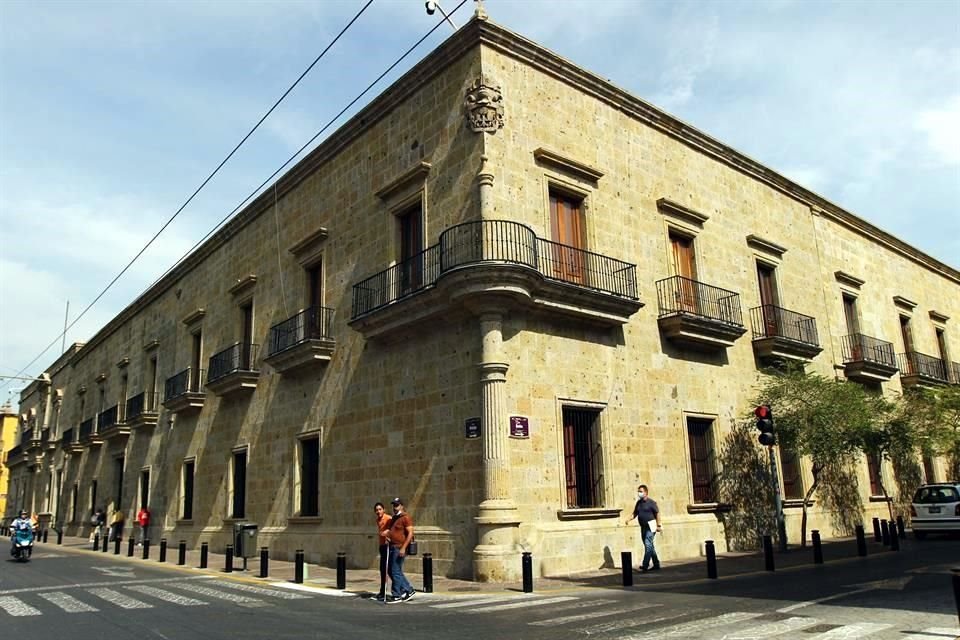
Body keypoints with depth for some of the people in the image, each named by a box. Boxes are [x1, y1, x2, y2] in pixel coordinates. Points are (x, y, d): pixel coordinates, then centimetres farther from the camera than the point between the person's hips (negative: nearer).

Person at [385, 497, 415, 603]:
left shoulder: (406, 517, -11)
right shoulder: (394, 518, 17)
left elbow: (410, 533, -18)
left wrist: (403, 548, -23)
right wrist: (388, 534, 12)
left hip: (400, 548, -10)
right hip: (392, 547, 10)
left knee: (395, 572, -5)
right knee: (392, 572, 12)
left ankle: (396, 596, 4)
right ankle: (408, 590, 21)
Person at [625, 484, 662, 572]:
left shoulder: (651, 502, -9)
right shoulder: (638, 503, 11)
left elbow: (657, 513, -8)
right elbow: (635, 513, 14)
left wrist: (659, 525, -11)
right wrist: (629, 519, -4)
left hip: (650, 527, -7)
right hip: (643, 527, 8)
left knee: (648, 545, -14)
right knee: (650, 546, 13)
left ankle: (645, 565, -18)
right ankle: (656, 565, 23)